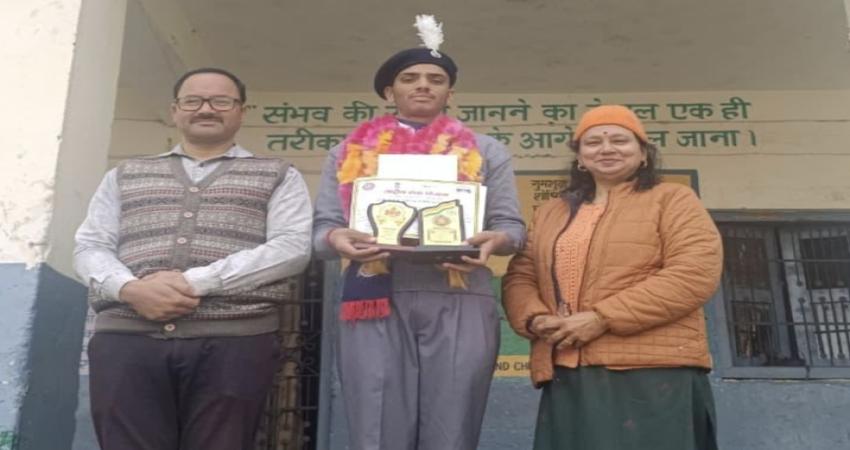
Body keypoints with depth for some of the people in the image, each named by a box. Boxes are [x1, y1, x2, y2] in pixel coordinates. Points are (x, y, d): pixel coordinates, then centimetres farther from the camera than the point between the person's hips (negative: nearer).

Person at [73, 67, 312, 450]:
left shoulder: (278, 176, 12)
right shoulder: (125, 175, 22)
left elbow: (292, 248, -3)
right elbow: (90, 248, 14)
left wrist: (195, 281, -12)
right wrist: (129, 288, -9)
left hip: (233, 341, -2)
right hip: (125, 338, 3)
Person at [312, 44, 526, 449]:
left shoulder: (487, 151, 17)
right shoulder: (351, 152, 17)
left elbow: (511, 225, 12)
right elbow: (322, 227, 13)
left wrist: (494, 241, -12)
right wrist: (337, 239, -12)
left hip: (459, 303, 0)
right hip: (376, 303, 0)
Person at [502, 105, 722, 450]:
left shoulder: (672, 200, 7)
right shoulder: (550, 213, 22)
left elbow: (696, 274, -7)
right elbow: (519, 277, 16)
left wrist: (602, 319, -13)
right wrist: (535, 318, -8)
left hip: (654, 373, -4)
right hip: (567, 377, 4)